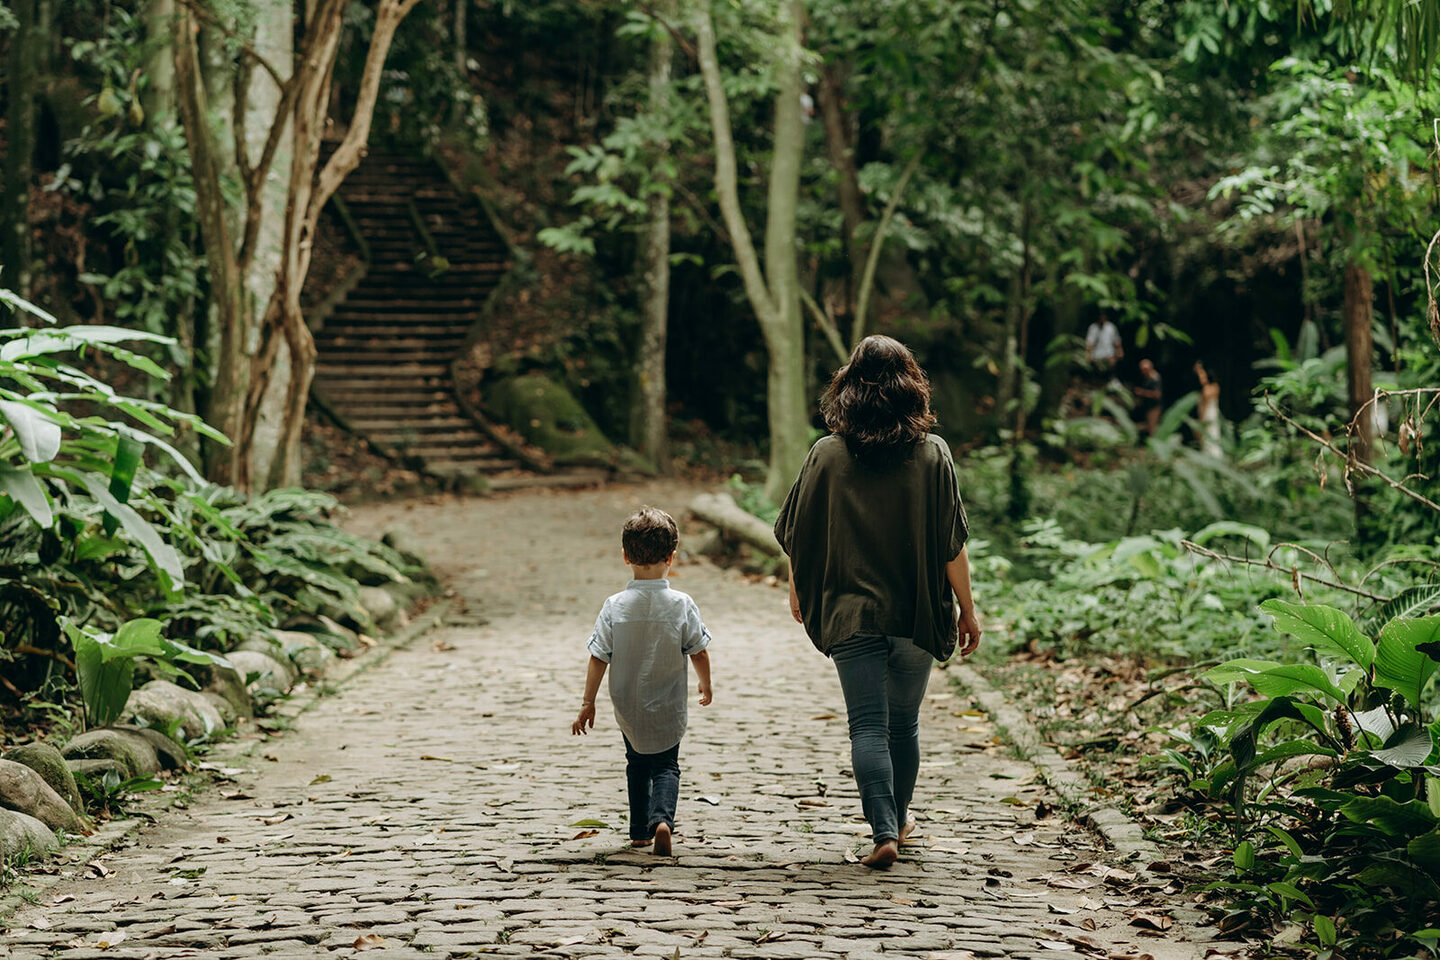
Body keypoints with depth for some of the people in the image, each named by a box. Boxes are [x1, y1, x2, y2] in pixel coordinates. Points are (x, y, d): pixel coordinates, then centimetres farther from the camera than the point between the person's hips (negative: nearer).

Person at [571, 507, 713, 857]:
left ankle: (640, 829, 25)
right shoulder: (682, 605, -13)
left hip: (627, 707, 1)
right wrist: (706, 686, 13)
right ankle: (661, 818, -14)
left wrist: (588, 703, 0)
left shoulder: (614, 607, -12)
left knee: (637, 764, 23)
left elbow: (598, 659, -9)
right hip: (668, 709, -1)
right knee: (666, 766, 11)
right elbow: (699, 653, -6)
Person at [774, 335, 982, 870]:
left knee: (868, 725, -1)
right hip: (917, 614, 1)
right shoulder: (933, 454, -6)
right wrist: (967, 609, 4)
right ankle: (899, 819, 33)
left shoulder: (827, 454, -4)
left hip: (850, 612, -1)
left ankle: (884, 831, -15)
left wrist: (798, 592, 19)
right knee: (904, 722, 17)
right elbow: (952, 544, -6)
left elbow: (796, 535, 2)